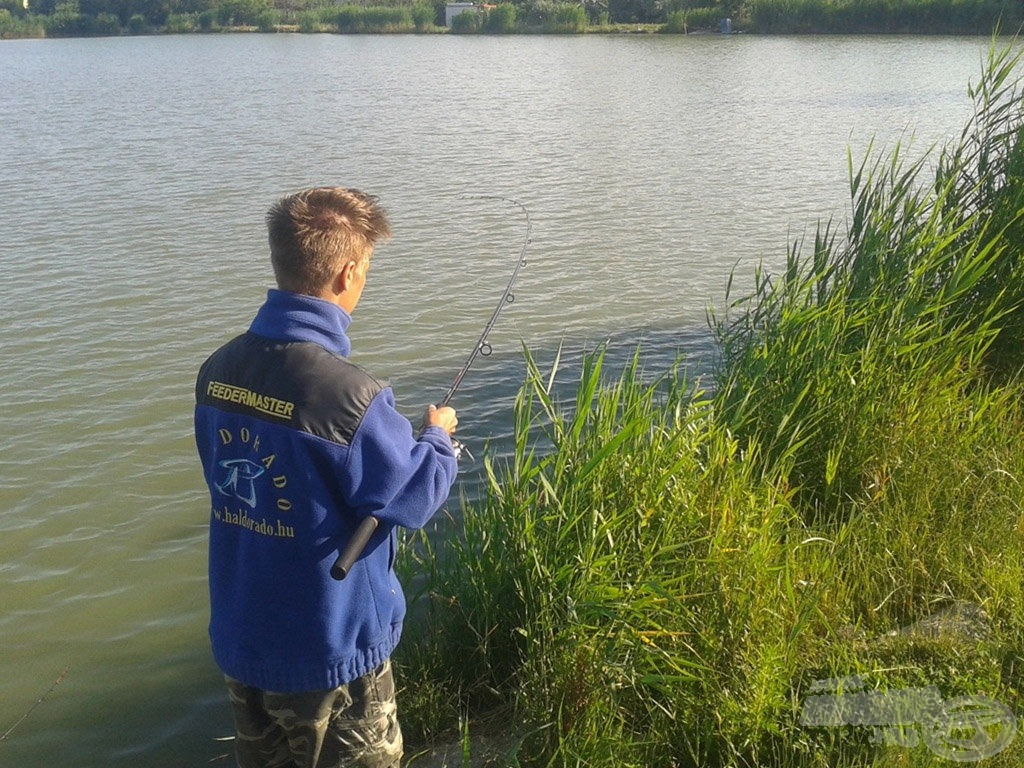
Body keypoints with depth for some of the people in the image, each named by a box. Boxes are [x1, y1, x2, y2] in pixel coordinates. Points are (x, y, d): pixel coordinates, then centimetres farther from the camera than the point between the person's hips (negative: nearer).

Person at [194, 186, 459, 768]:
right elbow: (416, 497, -16)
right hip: (329, 653, -6)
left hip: (238, 638, 7)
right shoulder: (349, 395, -28)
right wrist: (438, 437, 4)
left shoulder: (218, 370, -6)